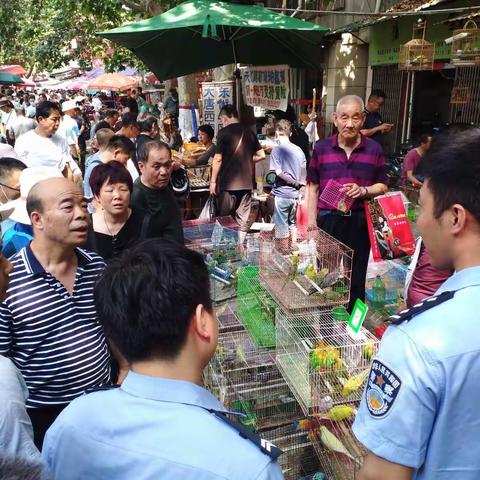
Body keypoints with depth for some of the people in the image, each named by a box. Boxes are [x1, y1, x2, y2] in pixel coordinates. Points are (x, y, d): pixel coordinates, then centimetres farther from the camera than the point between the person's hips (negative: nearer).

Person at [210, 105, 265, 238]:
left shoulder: (224, 133, -7)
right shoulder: (249, 132, 8)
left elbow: (218, 159, -10)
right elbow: (261, 155, 11)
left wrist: (213, 181, -4)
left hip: (228, 183, -4)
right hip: (246, 183, 4)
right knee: (242, 221, 7)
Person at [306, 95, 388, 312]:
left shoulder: (374, 149, 3)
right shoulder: (321, 148, 3)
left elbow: (382, 186, 7)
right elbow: (313, 187, 5)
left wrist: (363, 190, -14)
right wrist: (311, 222, -1)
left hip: (360, 221, 0)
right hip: (328, 220, 0)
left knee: (356, 278, 10)